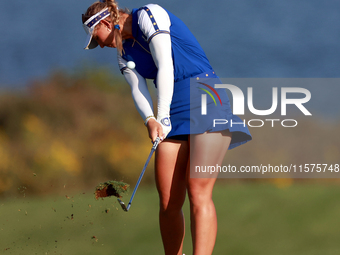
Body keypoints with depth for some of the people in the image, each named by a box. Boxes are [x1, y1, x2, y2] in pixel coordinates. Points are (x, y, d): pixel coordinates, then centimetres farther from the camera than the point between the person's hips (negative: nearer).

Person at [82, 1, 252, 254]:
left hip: (206, 102, -8)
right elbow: (138, 90, 8)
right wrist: (150, 120, -12)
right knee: (168, 203, -2)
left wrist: (163, 117, -11)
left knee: (198, 193, -20)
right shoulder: (124, 53, 20)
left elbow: (165, 67, -12)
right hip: (174, 115, 8)